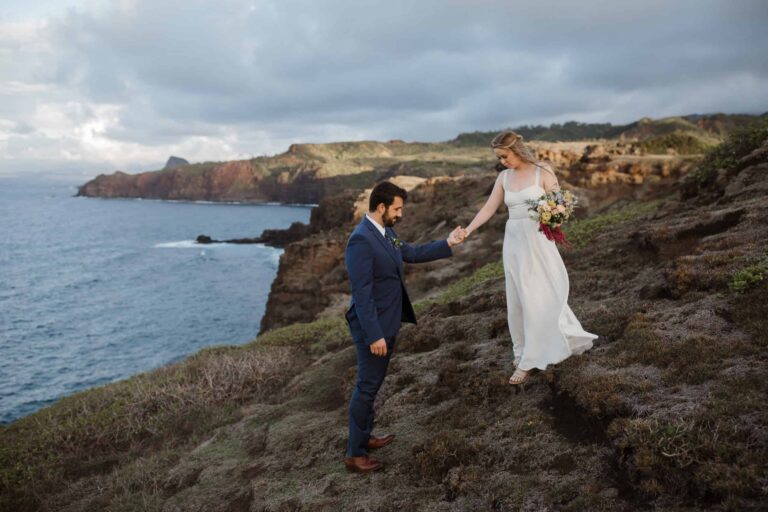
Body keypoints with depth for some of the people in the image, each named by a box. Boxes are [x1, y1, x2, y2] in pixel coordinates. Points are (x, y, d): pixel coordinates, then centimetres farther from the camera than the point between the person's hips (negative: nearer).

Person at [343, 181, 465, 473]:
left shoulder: (385, 232, 5)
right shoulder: (361, 240, -24)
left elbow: (412, 253, 20)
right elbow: (362, 293, -25)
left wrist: (447, 244, 15)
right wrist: (374, 335, -25)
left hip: (387, 323, 10)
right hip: (373, 328, -9)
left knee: (373, 383, 21)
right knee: (367, 387, 2)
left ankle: (364, 437, 37)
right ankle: (355, 454, 15)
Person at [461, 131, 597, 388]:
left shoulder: (542, 171, -5)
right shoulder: (503, 177, 7)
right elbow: (489, 208, 6)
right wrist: (468, 230, -5)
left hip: (538, 241, -5)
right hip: (514, 242, 5)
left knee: (540, 297, -3)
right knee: (517, 299, 7)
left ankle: (528, 360, 5)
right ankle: (525, 353, 20)